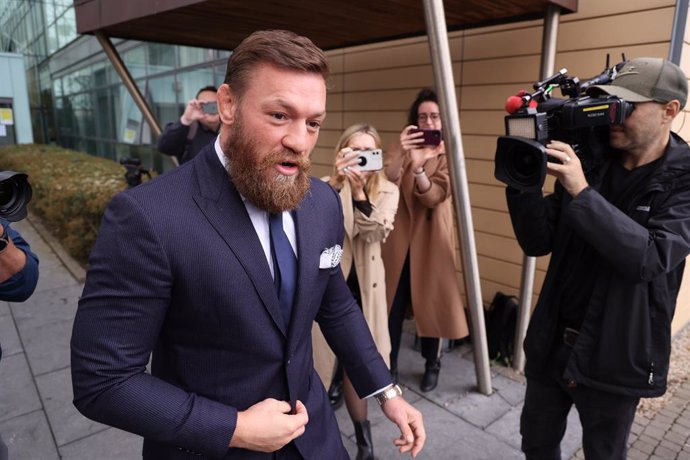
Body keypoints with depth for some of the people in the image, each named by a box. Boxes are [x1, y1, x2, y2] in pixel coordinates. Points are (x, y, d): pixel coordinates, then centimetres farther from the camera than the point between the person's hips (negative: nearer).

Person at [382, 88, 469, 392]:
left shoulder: (448, 154, -1)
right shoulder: (404, 147, 5)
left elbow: (434, 197, -18)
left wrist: (418, 168, -35)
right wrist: (401, 156, -32)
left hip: (430, 239, -1)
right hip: (399, 237, 2)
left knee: (430, 302, 7)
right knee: (392, 303, 4)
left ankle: (432, 364, 27)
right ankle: (389, 365, 21)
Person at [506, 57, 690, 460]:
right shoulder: (588, 162, -2)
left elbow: (652, 257, -26)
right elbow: (537, 243, -5)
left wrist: (581, 193, -32)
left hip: (615, 357, -3)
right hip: (552, 342, 3)